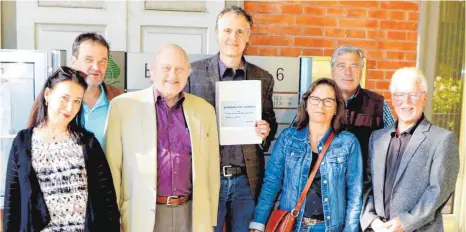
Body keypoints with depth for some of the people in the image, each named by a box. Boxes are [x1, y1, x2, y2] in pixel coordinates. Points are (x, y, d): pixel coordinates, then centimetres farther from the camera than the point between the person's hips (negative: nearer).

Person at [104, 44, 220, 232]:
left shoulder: (205, 110, 5)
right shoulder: (123, 106, -4)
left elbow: (211, 169, 7)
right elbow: (112, 167, -3)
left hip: (192, 215, 3)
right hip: (142, 215, -2)